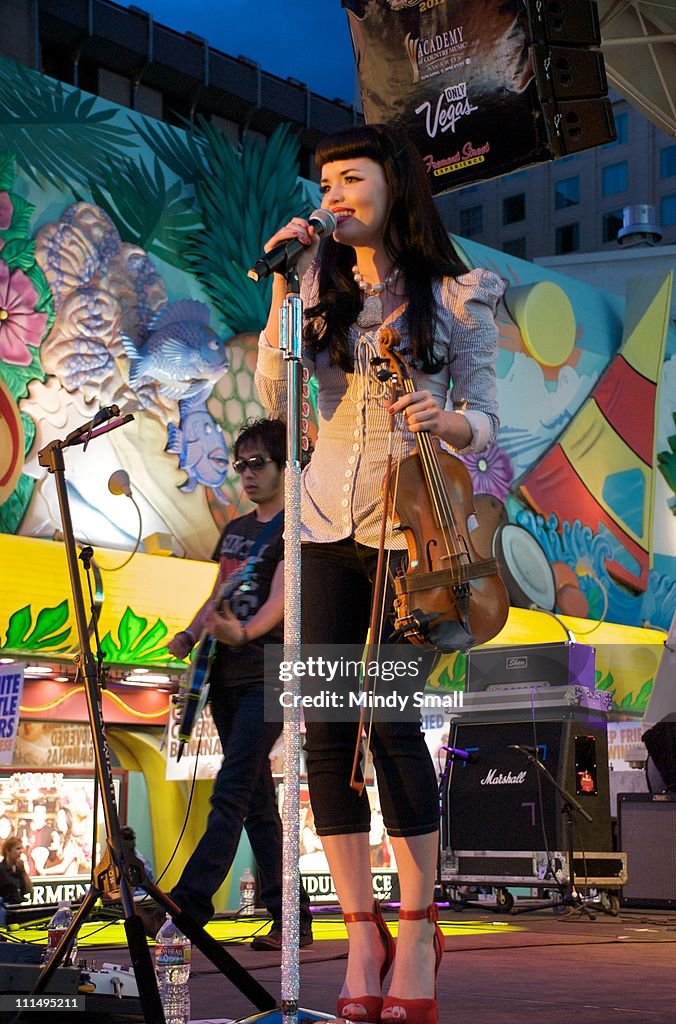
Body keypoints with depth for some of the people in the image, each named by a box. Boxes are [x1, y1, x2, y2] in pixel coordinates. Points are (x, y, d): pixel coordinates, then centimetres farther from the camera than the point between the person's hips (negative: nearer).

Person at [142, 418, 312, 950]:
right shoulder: (235, 529, 17)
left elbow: (281, 598, -23)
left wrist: (243, 633, -42)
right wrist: (189, 636, 5)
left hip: (270, 677, -8)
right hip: (227, 677, 8)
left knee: (230, 794, -14)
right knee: (258, 801, 8)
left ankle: (187, 905, -17)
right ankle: (291, 919, 13)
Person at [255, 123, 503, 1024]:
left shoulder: (456, 296, 3)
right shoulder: (321, 282, 12)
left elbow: (484, 421, 3)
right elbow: (275, 395, 1)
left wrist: (443, 422, -19)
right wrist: (282, 290, -5)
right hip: (328, 519, 4)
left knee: (393, 718, -9)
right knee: (327, 727, -2)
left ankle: (417, 929, 6)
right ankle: (362, 934, 7)